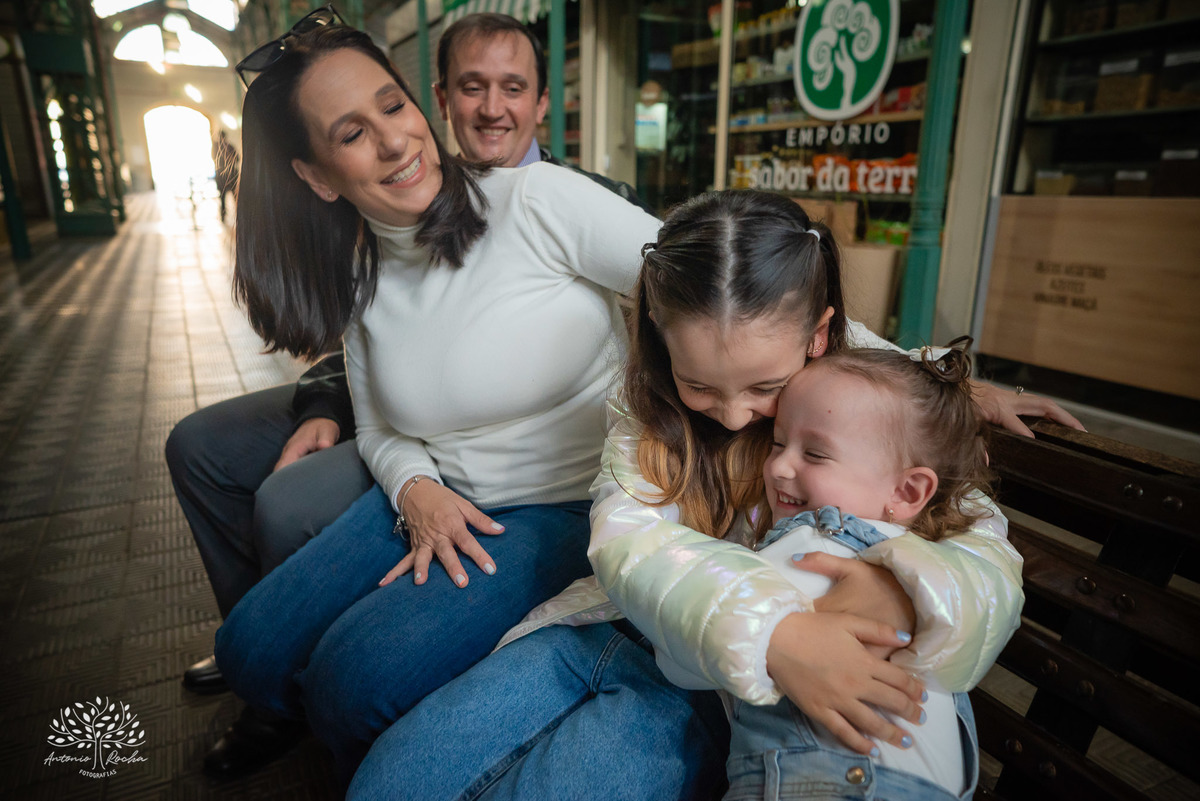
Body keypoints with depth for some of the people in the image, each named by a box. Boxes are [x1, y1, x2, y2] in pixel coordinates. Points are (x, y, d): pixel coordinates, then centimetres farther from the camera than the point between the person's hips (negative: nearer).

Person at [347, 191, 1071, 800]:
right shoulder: (650, 392, -7)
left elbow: (990, 554, -15)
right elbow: (625, 532, -19)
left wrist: (899, 592, -39)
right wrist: (768, 633, -37)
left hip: (711, 689, -2)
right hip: (622, 626, 3)